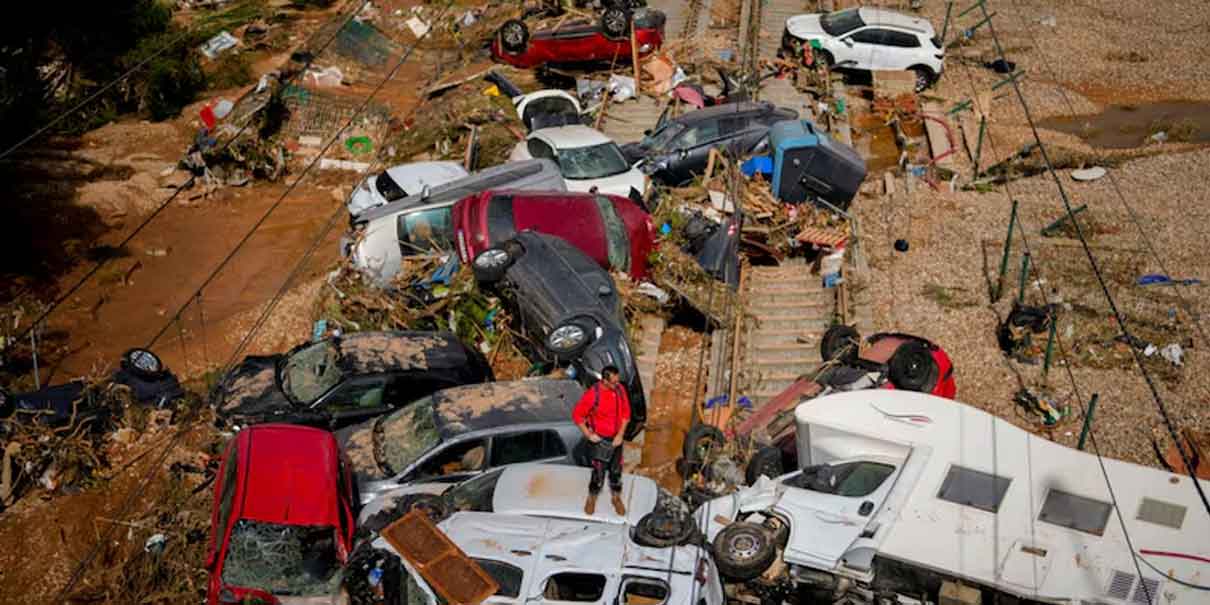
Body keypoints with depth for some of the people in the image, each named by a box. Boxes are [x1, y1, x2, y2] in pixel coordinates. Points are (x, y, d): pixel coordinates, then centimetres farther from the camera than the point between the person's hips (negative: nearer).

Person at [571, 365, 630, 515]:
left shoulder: (620, 389, -11)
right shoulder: (593, 394, -26)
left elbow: (626, 413, 0)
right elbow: (577, 415, -16)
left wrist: (620, 434, -7)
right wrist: (589, 435, -15)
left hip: (616, 439, 4)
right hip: (600, 440, -4)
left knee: (616, 470, 17)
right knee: (599, 473, 5)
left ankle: (616, 498, 39)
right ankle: (591, 499, 32)